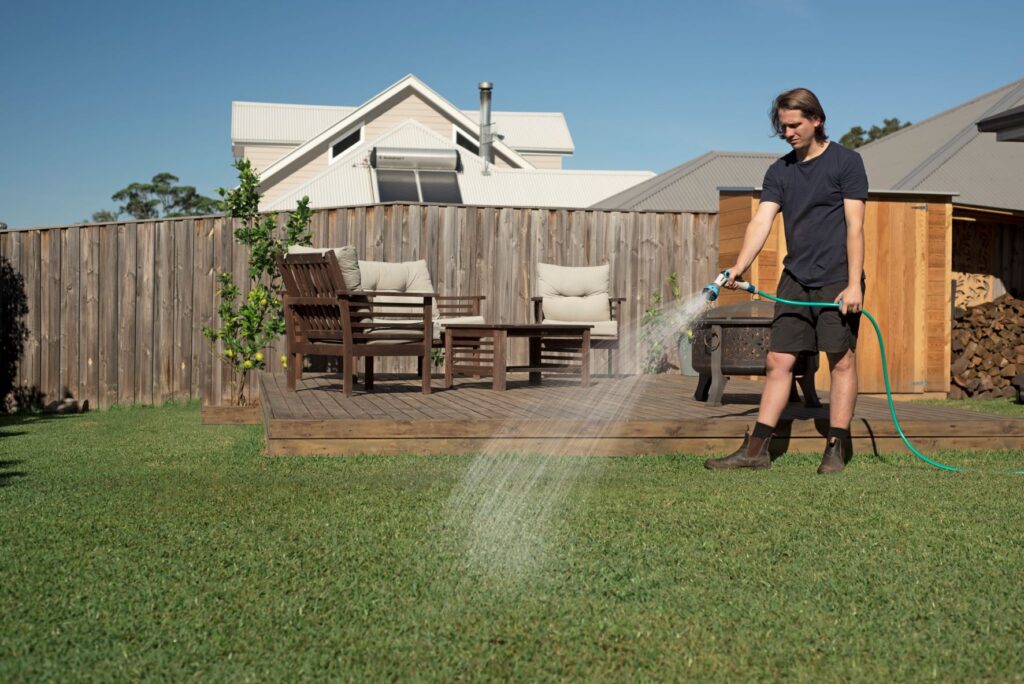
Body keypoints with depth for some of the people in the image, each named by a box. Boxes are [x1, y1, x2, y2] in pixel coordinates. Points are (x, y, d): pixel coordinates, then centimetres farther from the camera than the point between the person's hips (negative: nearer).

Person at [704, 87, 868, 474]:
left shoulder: (845, 162, -3)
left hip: (837, 280, -5)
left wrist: (854, 285, -15)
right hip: (795, 280, 5)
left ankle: (836, 450, 6)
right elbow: (762, 221, 1)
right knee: (779, 361, 3)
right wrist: (739, 267, -15)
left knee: (842, 361, -1)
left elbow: (854, 227, -8)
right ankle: (756, 449, 5)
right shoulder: (780, 171, 11)